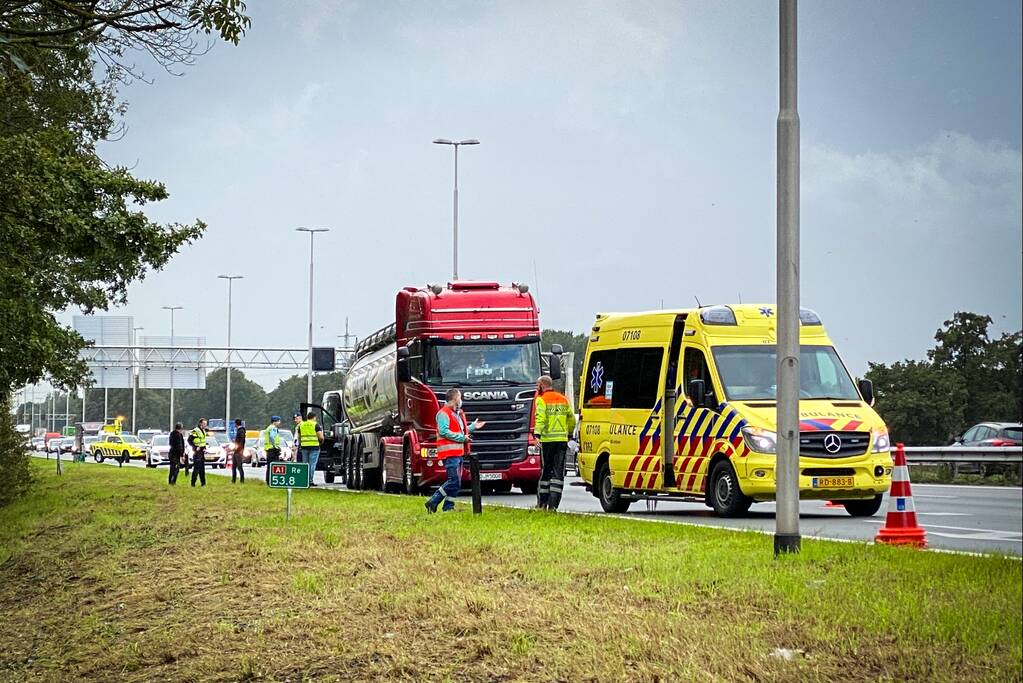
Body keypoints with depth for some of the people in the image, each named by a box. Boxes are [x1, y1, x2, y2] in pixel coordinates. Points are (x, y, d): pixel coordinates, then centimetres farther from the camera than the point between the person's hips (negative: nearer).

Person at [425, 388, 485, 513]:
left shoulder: (458, 414, 22)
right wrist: (461, 438, -17)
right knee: (454, 481, -16)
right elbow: (443, 431, -20)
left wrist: (472, 427, 21)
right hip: (449, 453, -10)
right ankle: (432, 502, -12)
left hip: (458, 452, 10)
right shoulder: (444, 413, -9)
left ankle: (448, 507, 11)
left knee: (457, 482, 8)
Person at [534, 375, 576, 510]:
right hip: (562, 439, 4)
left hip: (547, 439, -4)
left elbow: (541, 419, -15)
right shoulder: (563, 399, 15)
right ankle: (553, 503, -3)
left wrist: (537, 436, -22)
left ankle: (542, 503, 10)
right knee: (558, 471, 3)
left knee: (545, 470, 4)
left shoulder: (541, 399, -1)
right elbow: (572, 420, 18)